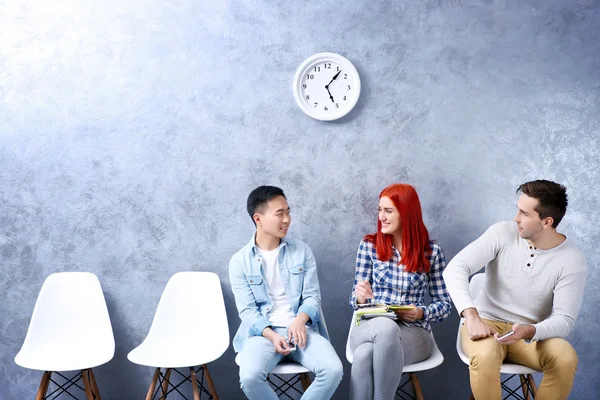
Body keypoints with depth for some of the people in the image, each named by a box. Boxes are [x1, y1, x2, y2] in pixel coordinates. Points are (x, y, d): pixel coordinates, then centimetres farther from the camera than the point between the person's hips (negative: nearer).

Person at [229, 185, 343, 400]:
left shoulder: (302, 251, 6)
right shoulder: (240, 261, 1)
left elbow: (312, 296, 4)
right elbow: (247, 310, -3)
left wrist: (300, 320, -18)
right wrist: (272, 335, -21)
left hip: (300, 328, 2)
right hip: (263, 331, -1)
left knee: (333, 370, -25)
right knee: (249, 377, -32)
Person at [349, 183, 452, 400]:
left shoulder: (432, 252, 1)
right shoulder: (369, 245, 4)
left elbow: (445, 303, 5)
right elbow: (356, 299, 7)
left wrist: (422, 313, -15)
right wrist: (360, 297, -17)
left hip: (413, 332, -1)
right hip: (371, 327, 1)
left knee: (365, 354, -37)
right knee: (385, 326, -40)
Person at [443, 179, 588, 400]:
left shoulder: (572, 260, -11)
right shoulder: (502, 233, -11)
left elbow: (564, 320, -14)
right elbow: (455, 268, -19)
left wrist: (528, 331, -35)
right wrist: (472, 316, -34)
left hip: (532, 334, 1)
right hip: (487, 323, -1)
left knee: (566, 359, -29)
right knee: (484, 356, -35)